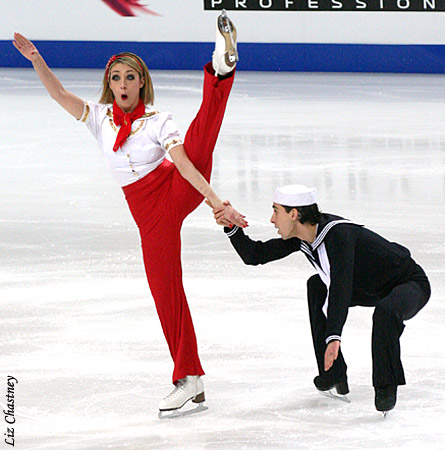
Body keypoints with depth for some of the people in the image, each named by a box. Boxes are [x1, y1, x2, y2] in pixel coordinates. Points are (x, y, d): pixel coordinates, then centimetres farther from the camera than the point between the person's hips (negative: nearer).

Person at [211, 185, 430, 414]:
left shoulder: (338, 233, -32)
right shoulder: (303, 237, -5)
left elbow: (341, 286, -43)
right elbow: (255, 255, 2)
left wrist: (334, 336, -52)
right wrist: (231, 227, -13)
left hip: (412, 285, -10)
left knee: (385, 312, -39)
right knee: (317, 286, 10)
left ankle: (386, 387, -18)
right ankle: (334, 377, 9)